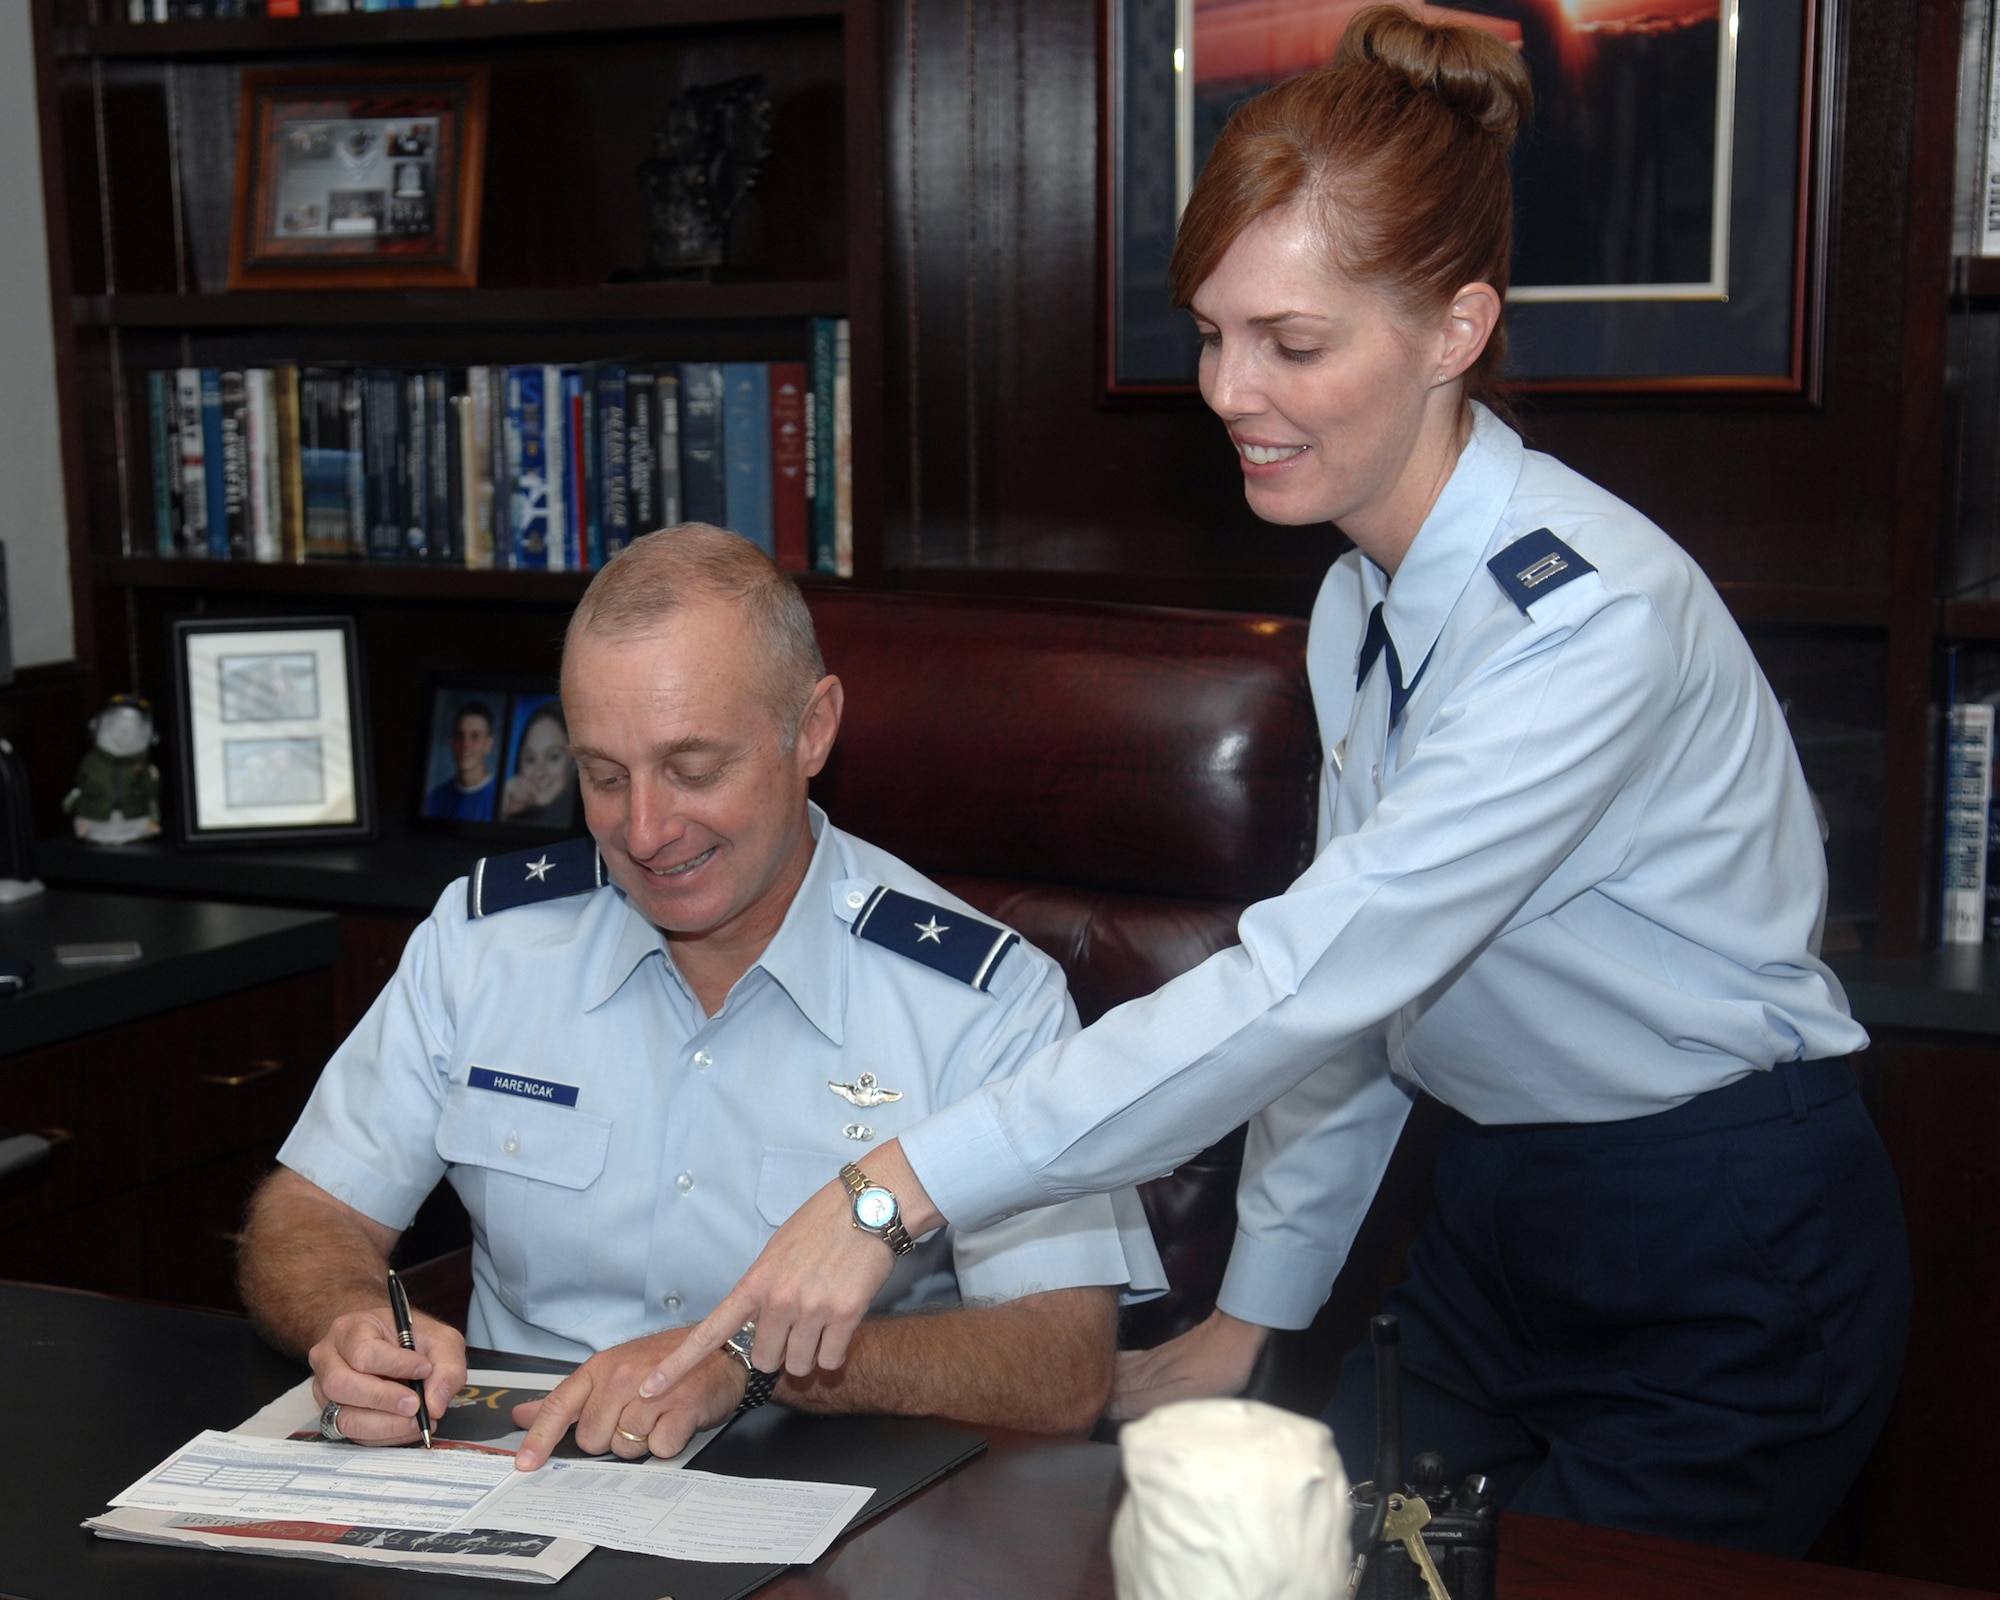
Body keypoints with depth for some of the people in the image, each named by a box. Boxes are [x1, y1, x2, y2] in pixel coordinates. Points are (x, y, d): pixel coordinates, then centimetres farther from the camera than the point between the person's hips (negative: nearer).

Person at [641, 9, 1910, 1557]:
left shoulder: (1591, 620, -27)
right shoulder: (1359, 605, 2)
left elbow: (1309, 982, -33)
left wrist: (906, 1186, -34)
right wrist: (1253, 1315, 9)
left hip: (1729, 1278, -7)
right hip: (1499, 1224, 7)